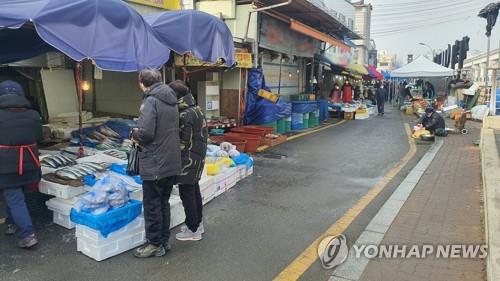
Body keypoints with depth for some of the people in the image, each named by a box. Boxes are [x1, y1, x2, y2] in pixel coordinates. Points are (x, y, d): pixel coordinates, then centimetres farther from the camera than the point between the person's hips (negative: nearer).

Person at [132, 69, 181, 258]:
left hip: (154, 164, -8)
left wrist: (135, 135, -4)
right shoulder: (172, 100, 10)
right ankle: (164, 241, 28)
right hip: (172, 162, 8)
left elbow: (145, 132, -26)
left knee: (152, 205, 6)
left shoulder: (151, 101, -15)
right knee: (164, 203, 18)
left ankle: (155, 244, 17)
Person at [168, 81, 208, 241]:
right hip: (198, 157, 10)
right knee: (194, 190, 19)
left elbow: (183, 143, -20)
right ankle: (198, 223, 32)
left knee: (186, 193, 1)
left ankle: (193, 230, 11)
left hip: (188, 160, -10)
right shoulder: (196, 110, 8)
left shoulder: (185, 116, -22)